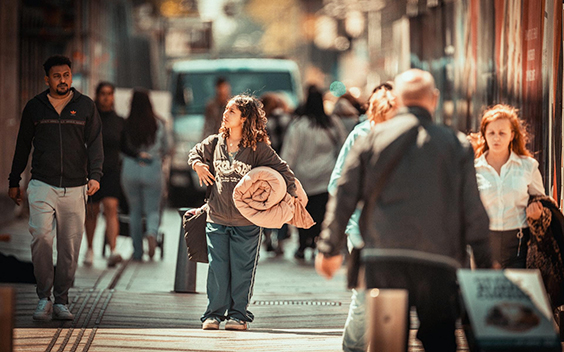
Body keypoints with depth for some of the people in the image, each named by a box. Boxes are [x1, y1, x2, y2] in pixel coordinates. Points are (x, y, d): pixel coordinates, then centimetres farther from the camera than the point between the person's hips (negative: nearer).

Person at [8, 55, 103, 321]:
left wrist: (95, 175, -10)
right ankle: (44, 297, -6)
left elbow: (95, 143, 5)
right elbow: (23, 146, 15)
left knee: (70, 247, 1)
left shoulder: (86, 106, 8)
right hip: (42, 186, -1)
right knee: (40, 237, -17)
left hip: (75, 187, 1)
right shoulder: (34, 107, 9)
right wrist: (14, 181, 15)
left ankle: (61, 301, 12)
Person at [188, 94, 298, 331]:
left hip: (246, 221, -3)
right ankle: (214, 313, 12)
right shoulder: (215, 143, 6)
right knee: (217, 267, 3)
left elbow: (282, 170, -2)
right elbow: (196, 152, 26)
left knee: (241, 269, 2)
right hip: (217, 218, 3)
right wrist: (197, 164, 5)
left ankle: (238, 314, 13)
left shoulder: (258, 148, -6)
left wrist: (292, 195, -11)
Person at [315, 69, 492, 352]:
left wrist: (330, 249, 14)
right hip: (438, 258, -1)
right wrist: (485, 265, 9)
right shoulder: (457, 145, 4)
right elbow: (473, 213, 3)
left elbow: (344, 196, 5)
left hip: (381, 257, 1)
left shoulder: (373, 138, 5)